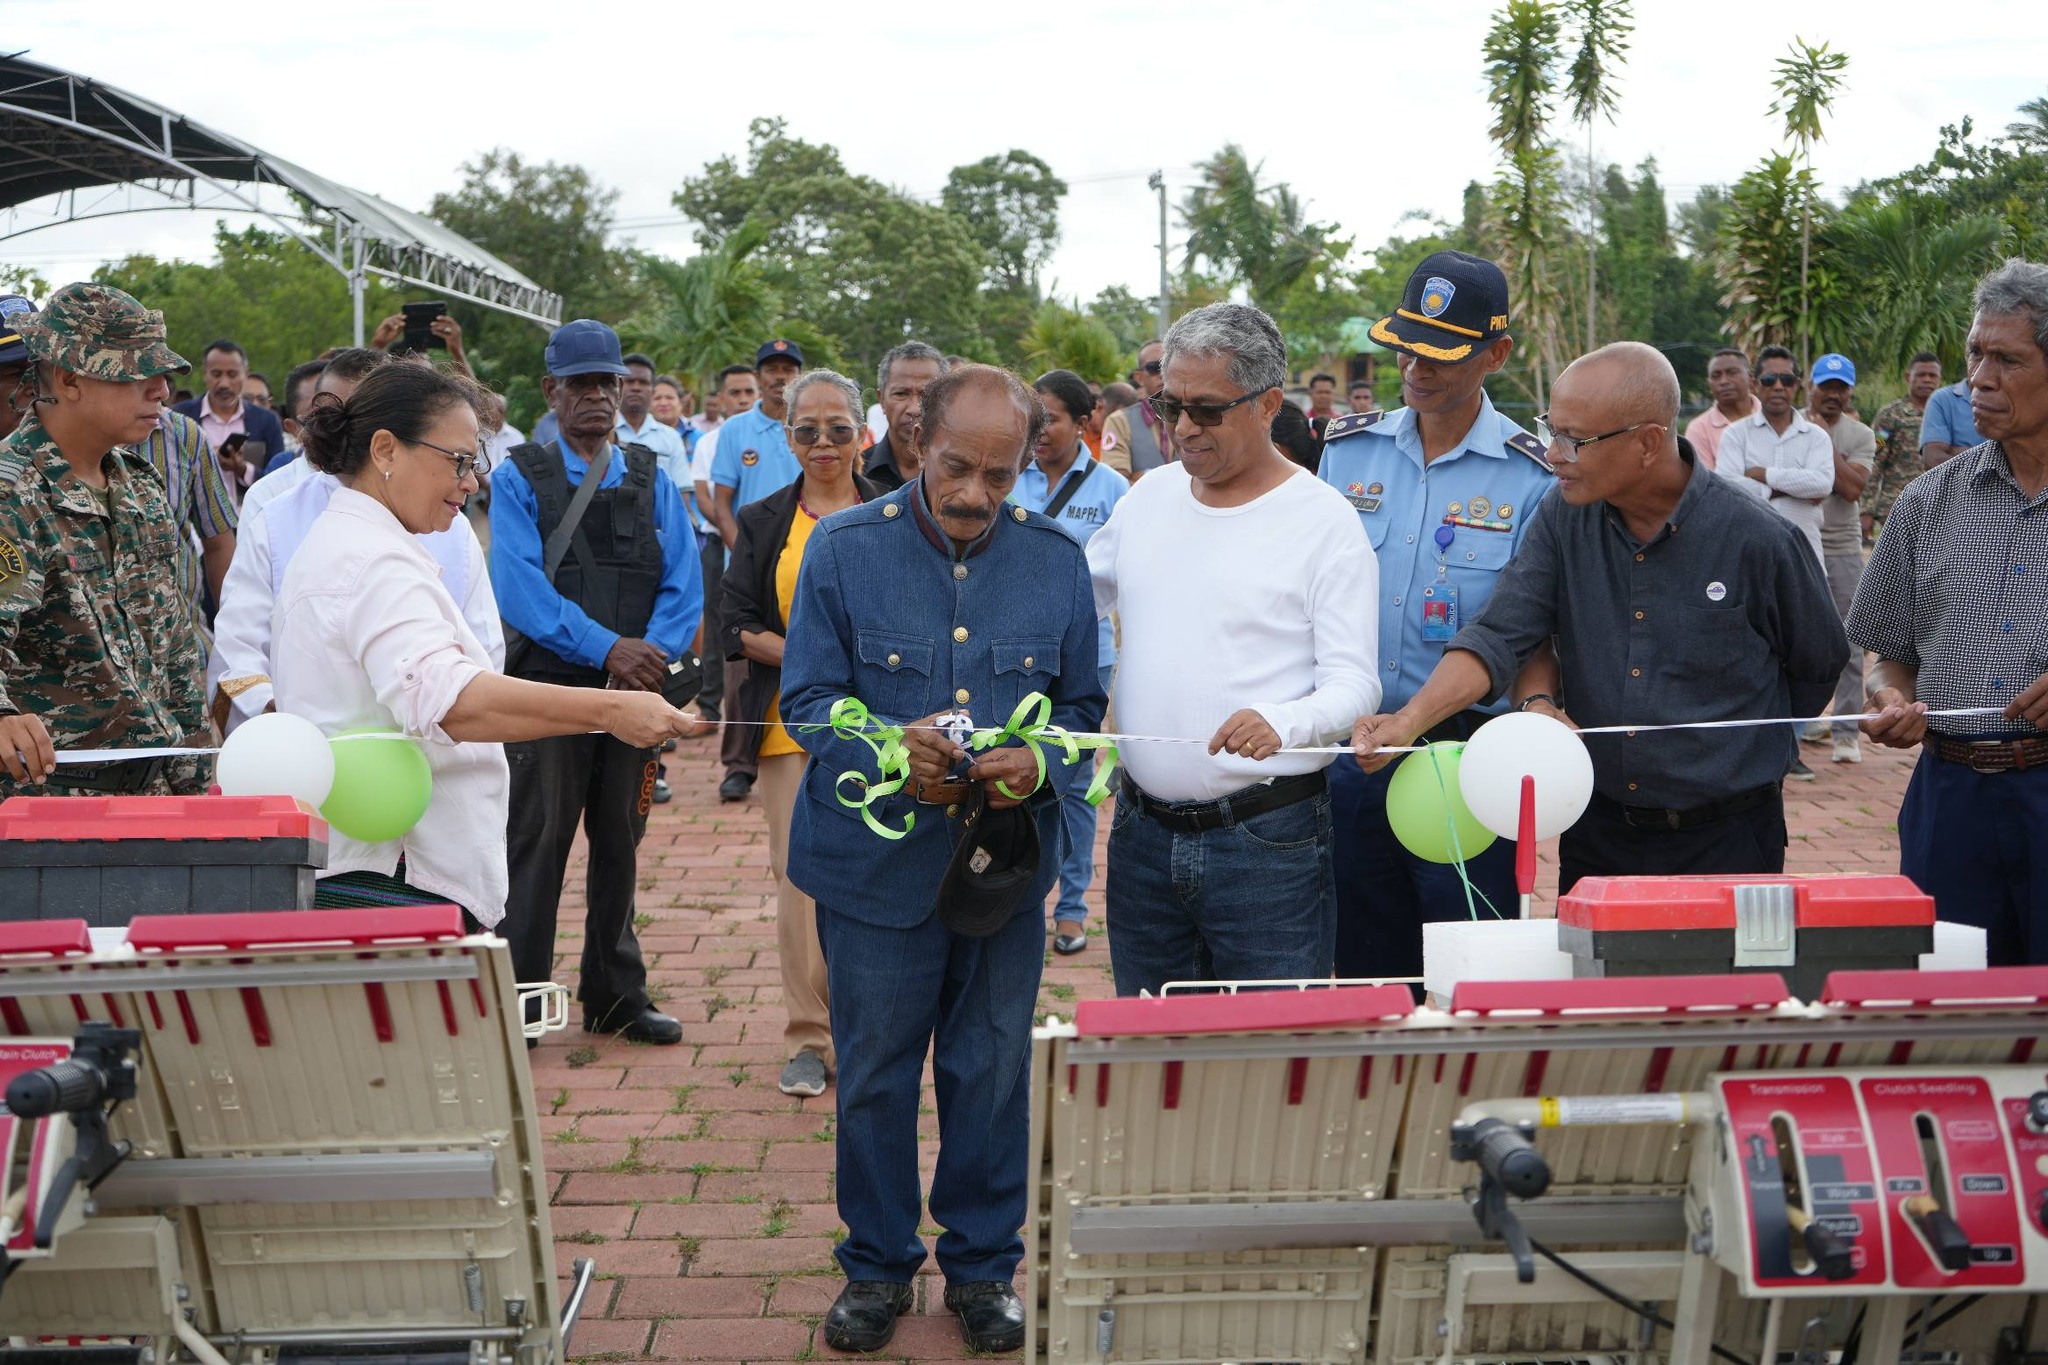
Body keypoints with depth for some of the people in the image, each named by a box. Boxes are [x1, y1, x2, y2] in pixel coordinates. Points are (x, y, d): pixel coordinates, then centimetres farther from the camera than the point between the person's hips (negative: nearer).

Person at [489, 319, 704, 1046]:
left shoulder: (651, 479, 9)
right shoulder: (519, 480, -1)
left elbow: (683, 584, 2)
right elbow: (521, 588, -12)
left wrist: (651, 656, -15)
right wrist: (606, 649, -21)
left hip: (634, 687, 3)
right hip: (547, 686, -3)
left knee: (620, 843, 12)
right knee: (536, 842, 0)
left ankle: (615, 997, 24)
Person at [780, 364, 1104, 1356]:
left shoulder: (1056, 559, 0)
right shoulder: (844, 548, -6)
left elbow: (1081, 705, 5)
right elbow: (806, 699, -6)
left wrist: (1038, 762, -17)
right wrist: (891, 749, -24)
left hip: (1008, 861, 2)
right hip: (877, 862, -1)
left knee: (993, 1071, 12)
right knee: (874, 1073, 11)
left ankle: (983, 1263, 31)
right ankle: (877, 1263, 31)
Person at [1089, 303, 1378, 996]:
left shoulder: (1324, 519, -7)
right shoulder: (1147, 496, 10)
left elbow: (1354, 683, -11)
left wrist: (1282, 723, -31)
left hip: (1269, 841, -5)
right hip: (1142, 833, 5)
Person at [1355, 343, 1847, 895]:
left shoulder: (1758, 539, -13)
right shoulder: (1563, 517, -4)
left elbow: (1817, 669, 3)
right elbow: (1499, 635, -14)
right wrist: (1412, 719, -29)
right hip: (1597, 831, 3)